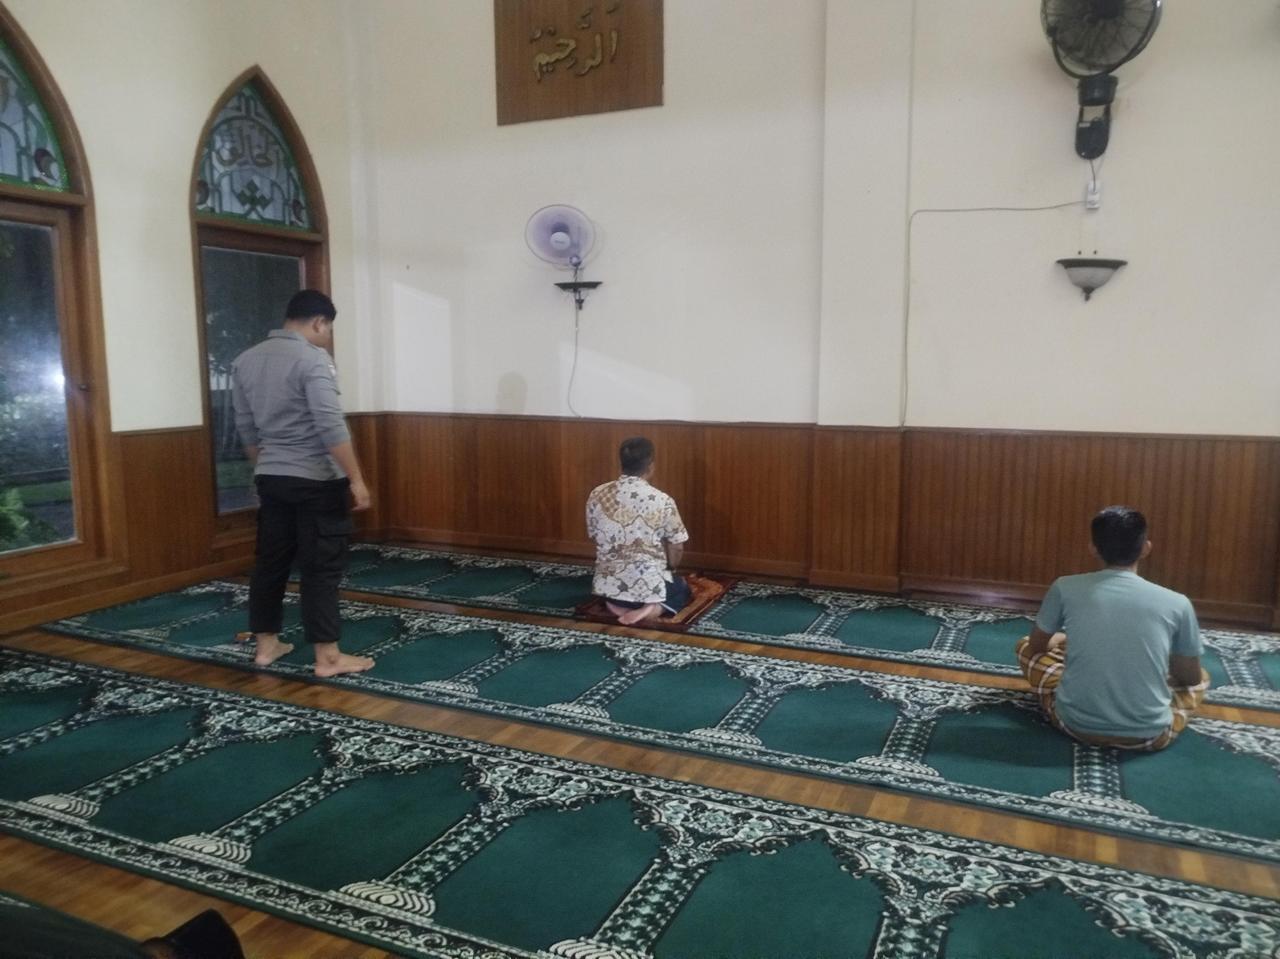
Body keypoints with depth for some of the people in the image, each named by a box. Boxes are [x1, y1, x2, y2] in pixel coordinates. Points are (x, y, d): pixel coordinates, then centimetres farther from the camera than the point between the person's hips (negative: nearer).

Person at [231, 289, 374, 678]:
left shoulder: (245, 361, 9)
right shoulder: (312, 360, -15)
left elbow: (246, 429, 15)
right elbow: (330, 426, -22)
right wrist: (356, 479, -20)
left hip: (270, 478, 7)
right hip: (316, 481, -7)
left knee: (270, 561, 15)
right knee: (321, 568, -2)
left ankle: (266, 645, 24)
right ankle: (327, 657, 2)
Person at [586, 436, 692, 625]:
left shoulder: (597, 495, -3)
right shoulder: (662, 501, -13)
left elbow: (595, 537, 9)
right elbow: (677, 549, -3)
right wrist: (668, 571, 18)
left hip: (609, 585, 3)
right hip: (650, 586, -3)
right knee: (683, 589, 31)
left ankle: (618, 603, 5)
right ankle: (656, 608, -2)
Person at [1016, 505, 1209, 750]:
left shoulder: (1065, 588, -6)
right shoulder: (1176, 603, -6)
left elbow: (1036, 646, 11)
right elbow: (1190, 678, 8)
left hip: (1076, 723, -1)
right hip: (1149, 735, 2)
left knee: (1025, 646, 25)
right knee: (1201, 678, 32)